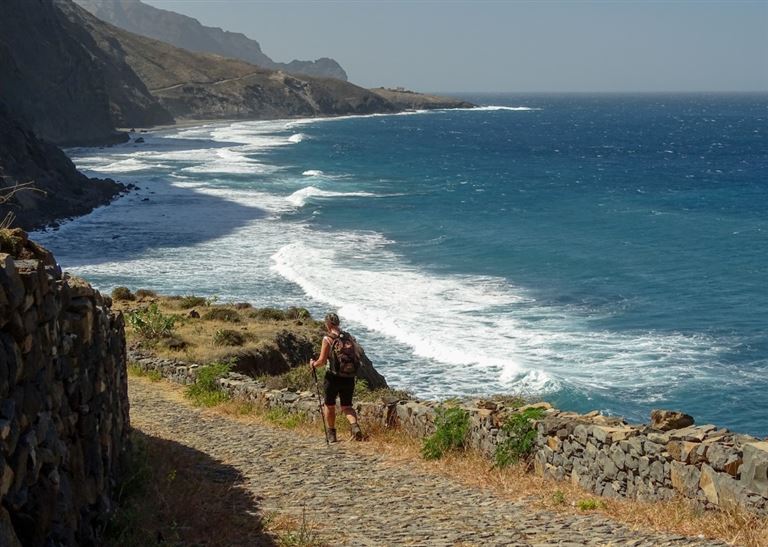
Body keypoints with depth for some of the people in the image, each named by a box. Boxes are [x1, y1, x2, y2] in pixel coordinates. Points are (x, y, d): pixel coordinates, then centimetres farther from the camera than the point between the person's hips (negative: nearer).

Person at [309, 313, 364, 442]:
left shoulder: (327, 339, -12)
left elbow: (322, 361, -13)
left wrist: (313, 364, 6)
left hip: (333, 377, -4)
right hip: (348, 377, 4)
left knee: (329, 405, 17)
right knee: (347, 406, 14)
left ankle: (331, 434, 26)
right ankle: (355, 426, -13)